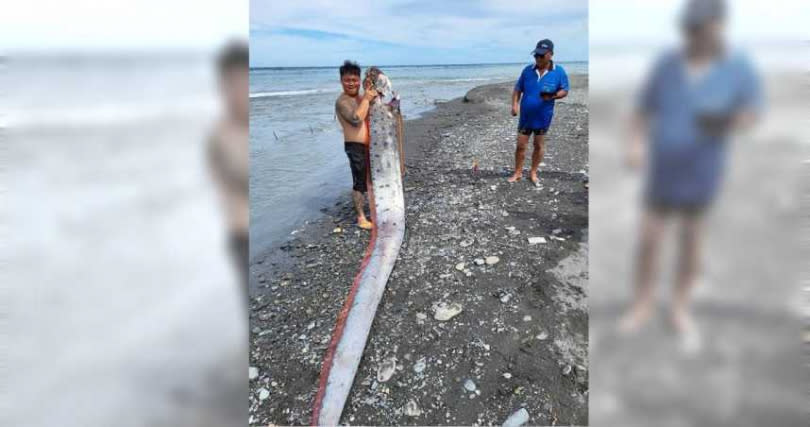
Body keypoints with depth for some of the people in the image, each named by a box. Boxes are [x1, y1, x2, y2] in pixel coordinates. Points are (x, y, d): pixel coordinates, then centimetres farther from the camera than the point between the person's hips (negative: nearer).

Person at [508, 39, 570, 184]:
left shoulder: (559, 71, -7)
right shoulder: (527, 70, -3)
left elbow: (565, 90, -2)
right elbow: (518, 89, 4)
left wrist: (553, 96, -22)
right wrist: (515, 104, -12)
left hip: (543, 117, -1)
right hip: (526, 116, 1)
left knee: (539, 145, 12)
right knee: (521, 145, 4)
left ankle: (533, 172, 26)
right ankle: (518, 172, 20)